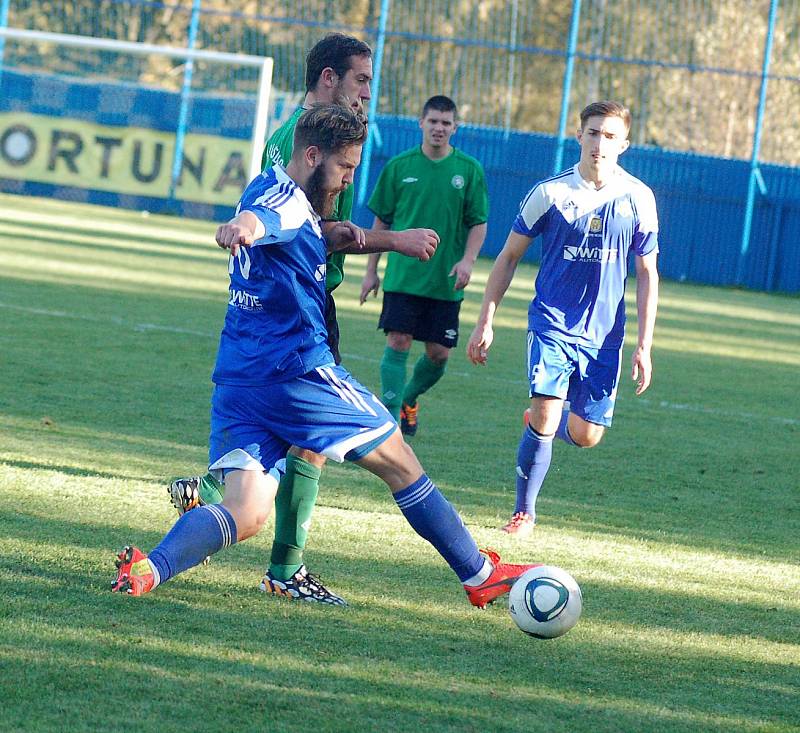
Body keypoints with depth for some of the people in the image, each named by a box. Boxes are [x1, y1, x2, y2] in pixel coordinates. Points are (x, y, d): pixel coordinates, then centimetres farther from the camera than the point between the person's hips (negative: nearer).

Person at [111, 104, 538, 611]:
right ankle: (480, 574, 18)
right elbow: (257, 219, -36)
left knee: (245, 514, -3)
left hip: (238, 380, 9)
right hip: (299, 372, -9)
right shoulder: (287, 199, -12)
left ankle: (150, 568, -28)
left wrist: (328, 237, 17)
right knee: (400, 463, 9)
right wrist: (241, 228, -61)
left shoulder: (268, 189, 18)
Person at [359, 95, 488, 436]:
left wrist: (467, 260, -11)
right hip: (402, 276, -1)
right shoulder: (399, 166, 3)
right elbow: (381, 220, 9)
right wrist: (371, 270, 7)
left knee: (438, 353, 4)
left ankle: (409, 400, 30)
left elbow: (478, 223, 6)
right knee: (398, 344, -10)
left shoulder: (469, 170, 2)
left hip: (446, 281, 1)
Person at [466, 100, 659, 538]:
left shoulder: (638, 199, -2)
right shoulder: (550, 192, -5)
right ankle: (524, 512, 3)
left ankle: (541, 422, 38)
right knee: (544, 421, -17)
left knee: (586, 436, 2)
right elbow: (509, 257, 4)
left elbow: (647, 275, 5)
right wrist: (485, 323, 1)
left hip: (603, 334, 2)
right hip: (551, 323, -2)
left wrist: (644, 346, 0)